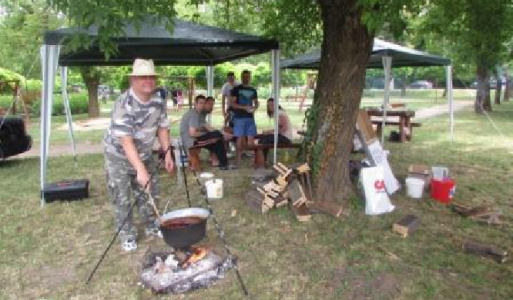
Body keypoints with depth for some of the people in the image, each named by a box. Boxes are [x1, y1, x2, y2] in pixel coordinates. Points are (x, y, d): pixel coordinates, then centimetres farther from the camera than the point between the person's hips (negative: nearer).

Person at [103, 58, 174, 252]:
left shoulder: (158, 102, -9)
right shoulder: (124, 104, -30)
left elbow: (162, 128, 1)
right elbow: (126, 140, -34)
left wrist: (167, 154, -7)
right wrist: (140, 170, -39)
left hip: (144, 154, 6)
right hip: (119, 156, -6)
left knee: (151, 193, 12)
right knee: (122, 199, 0)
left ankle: (152, 226, 31)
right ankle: (127, 235, 18)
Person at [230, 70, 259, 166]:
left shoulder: (253, 90, 13)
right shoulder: (236, 89, -1)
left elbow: (256, 103, 19)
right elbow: (232, 103, -7)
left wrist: (254, 108, -5)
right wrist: (244, 107, -17)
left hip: (250, 117, 4)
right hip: (239, 117, -4)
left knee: (251, 138, 4)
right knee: (240, 138, -2)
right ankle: (238, 159, 6)